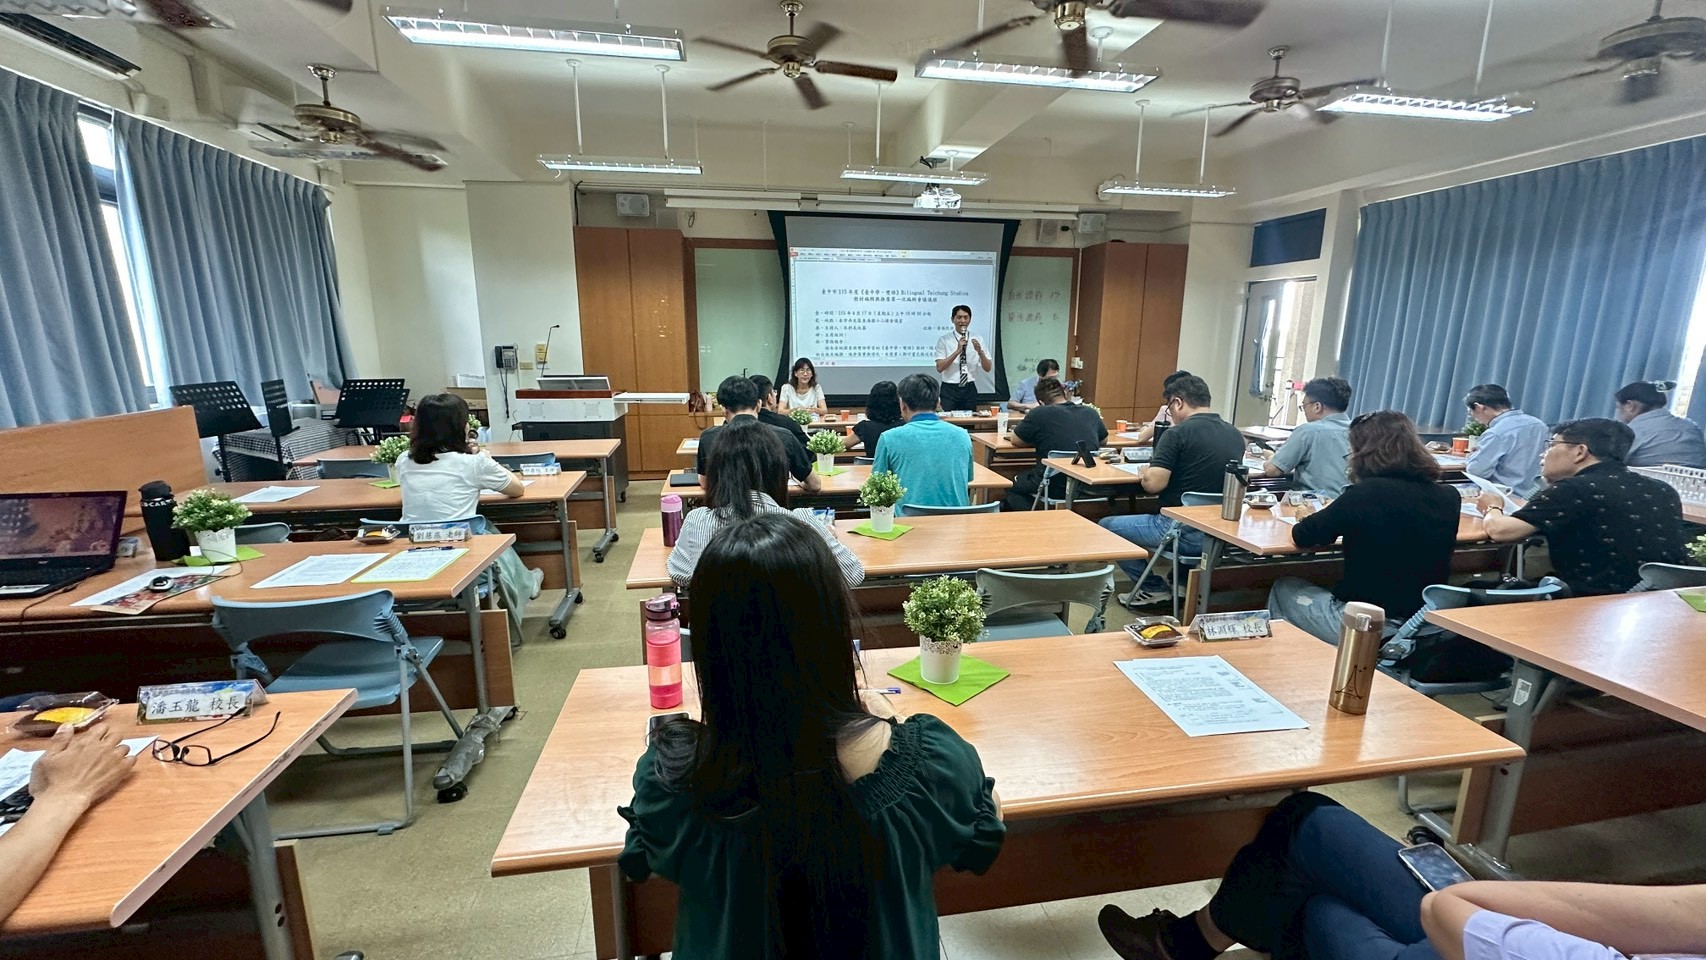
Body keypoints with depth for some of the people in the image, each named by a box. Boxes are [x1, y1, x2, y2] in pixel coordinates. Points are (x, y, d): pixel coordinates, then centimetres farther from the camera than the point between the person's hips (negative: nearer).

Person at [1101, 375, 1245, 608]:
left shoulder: (1178, 434, -15)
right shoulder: (1236, 435, 6)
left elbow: (1153, 484, -20)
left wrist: (1145, 473, 2)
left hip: (1184, 531, -8)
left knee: (1106, 527, 8)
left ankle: (1154, 589, 8)